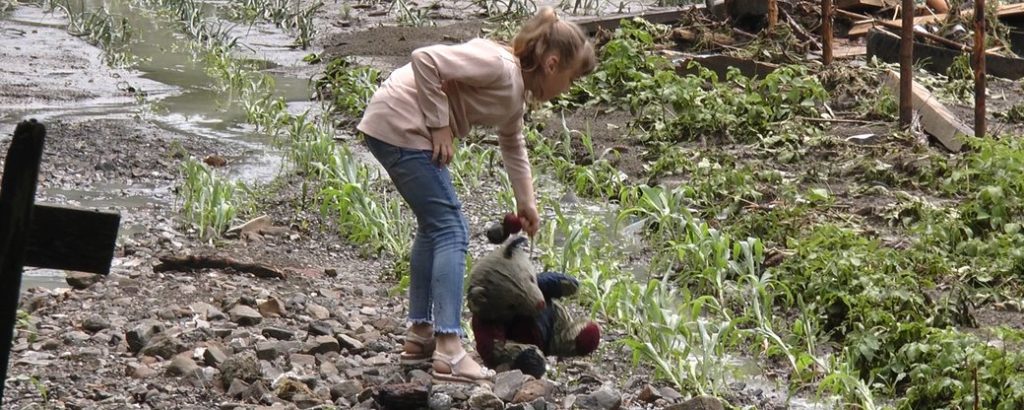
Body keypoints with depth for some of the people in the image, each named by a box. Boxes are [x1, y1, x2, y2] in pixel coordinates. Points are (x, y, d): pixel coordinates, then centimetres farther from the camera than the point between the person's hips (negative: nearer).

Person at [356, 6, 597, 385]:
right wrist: (440, 126, -19)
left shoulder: (517, 89, 13)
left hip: (392, 128, 11)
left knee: (434, 225, 20)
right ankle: (449, 352, -14)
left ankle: (419, 334, 27)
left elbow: (512, 144, 31)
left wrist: (525, 202, 31)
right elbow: (424, 59, -26)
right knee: (450, 229, -10)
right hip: (399, 124, -11)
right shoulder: (499, 67, -18)